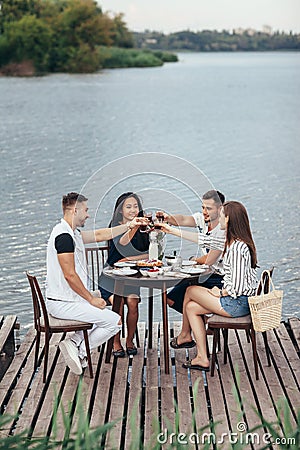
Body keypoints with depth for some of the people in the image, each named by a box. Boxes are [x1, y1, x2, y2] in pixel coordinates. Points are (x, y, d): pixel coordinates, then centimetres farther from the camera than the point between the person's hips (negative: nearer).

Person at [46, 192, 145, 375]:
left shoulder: (70, 233, 12)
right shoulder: (64, 236, -20)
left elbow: (99, 235, 21)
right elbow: (70, 275, -22)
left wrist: (129, 226, 21)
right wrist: (91, 299, -13)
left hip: (67, 300, 10)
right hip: (64, 303, -10)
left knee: (104, 313, 27)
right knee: (116, 321, -6)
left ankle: (74, 343, 10)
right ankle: (80, 351, 0)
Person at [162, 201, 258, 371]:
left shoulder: (237, 248, -23)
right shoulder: (231, 240, 6)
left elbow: (237, 286, -26)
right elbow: (203, 239, 17)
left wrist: (220, 293, -6)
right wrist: (172, 231, 22)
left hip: (238, 304, -9)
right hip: (239, 301, 9)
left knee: (190, 290, 4)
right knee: (191, 307, 11)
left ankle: (184, 335, 27)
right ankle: (202, 359, 10)